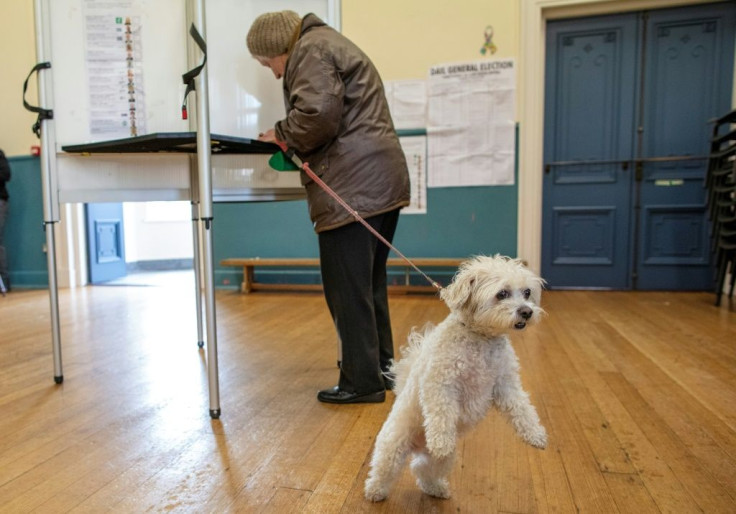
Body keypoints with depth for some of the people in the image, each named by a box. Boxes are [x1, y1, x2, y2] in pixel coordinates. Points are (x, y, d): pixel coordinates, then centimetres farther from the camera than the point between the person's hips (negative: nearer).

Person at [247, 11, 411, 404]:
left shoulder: (311, 50, -3)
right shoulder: (330, 44, 29)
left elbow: (317, 115, -19)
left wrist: (282, 134, -1)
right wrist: (292, 139, 16)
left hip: (352, 188, -10)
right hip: (382, 183, 11)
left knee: (347, 289, -4)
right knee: (369, 284, 17)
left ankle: (361, 382, 6)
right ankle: (381, 367, 28)